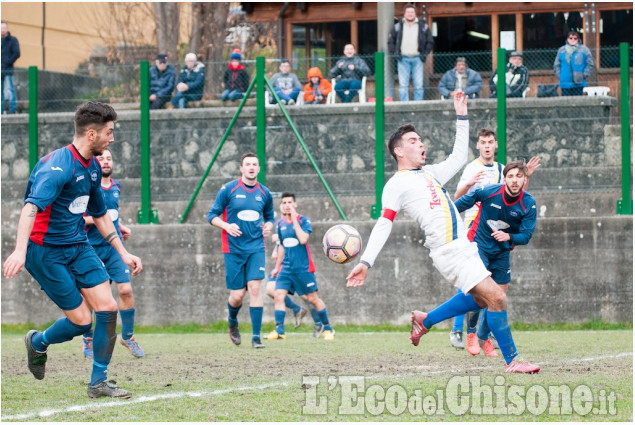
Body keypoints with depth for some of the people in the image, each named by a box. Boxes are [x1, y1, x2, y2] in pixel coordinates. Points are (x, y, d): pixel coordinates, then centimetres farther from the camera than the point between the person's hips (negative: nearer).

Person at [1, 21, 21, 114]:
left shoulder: (13, 40, 2)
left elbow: (16, 53, -7)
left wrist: (8, 63, -12)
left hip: (7, 69, -5)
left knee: (10, 89, -10)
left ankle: (13, 108, -10)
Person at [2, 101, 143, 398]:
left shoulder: (92, 168, 8)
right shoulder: (58, 165, -21)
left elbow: (100, 214, 24)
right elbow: (31, 207, -35)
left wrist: (123, 253, 22)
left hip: (78, 246, 8)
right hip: (46, 251, -8)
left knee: (108, 307, -5)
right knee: (82, 320, -7)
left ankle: (98, 382, 5)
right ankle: (38, 342, 24)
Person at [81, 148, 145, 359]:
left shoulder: (116, 186, 10)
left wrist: (121, 227, 11)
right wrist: (94, 219, -24)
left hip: (114, 246, 4)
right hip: (92, 247, -4)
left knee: (125, 289, -7)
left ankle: (128, 336, 8)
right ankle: (88, 340, 20)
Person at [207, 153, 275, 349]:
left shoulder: (264, 193, 7)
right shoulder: (228, 189, -3)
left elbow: (269, 217, 21)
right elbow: (212, 216, 0)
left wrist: (268, 226, -2)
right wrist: (227, 226, -18)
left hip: (256, 248, 2)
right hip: (233, 249, -2)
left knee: (254, 287, -15)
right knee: (237, 295, -2)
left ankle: (256, 337, -12)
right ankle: (233, 323, 33)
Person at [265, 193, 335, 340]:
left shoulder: (304, 221, -7)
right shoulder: (280, 224, 9)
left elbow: (303, 239, -25)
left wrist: (294, 220, -21)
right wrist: (277, 266, 23)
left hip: (303, 267, -4)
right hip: (286, 267, 4)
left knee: (313, 299, 2)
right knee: (278, 296, -12)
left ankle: (328, 329, 17)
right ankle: (279, 330, -11)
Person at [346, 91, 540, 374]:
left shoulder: (430, 173, 20)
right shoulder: (396, 185, -4)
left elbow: (458, 157, 31)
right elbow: (383, 224, -9)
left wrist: (462, 116, 27)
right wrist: (365, 262, -18)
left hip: (463, 247, 9)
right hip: (449, 252, -9)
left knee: (480, 299, 20)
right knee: (496, 298, -13)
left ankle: (425, 320, 33)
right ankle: (512, 360, -5)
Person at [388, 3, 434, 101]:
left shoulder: (423, 26, 7)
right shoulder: (398, 26, 8)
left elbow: (430, 42, 13)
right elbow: (390, 41, 14)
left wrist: (425, 54, 0)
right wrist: (394, 53, 0)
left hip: (417, 59, 0)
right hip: (403, 59, 0)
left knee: (419, 85, -2)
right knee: (403, 85, -4)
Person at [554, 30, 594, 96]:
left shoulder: (584, 49, 3)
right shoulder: (561, 50, 9)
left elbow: (590, 64, 4)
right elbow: (556, 65, 16)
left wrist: (584, 75, -5)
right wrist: (559, 75, 3)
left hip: (578, 84, -2)